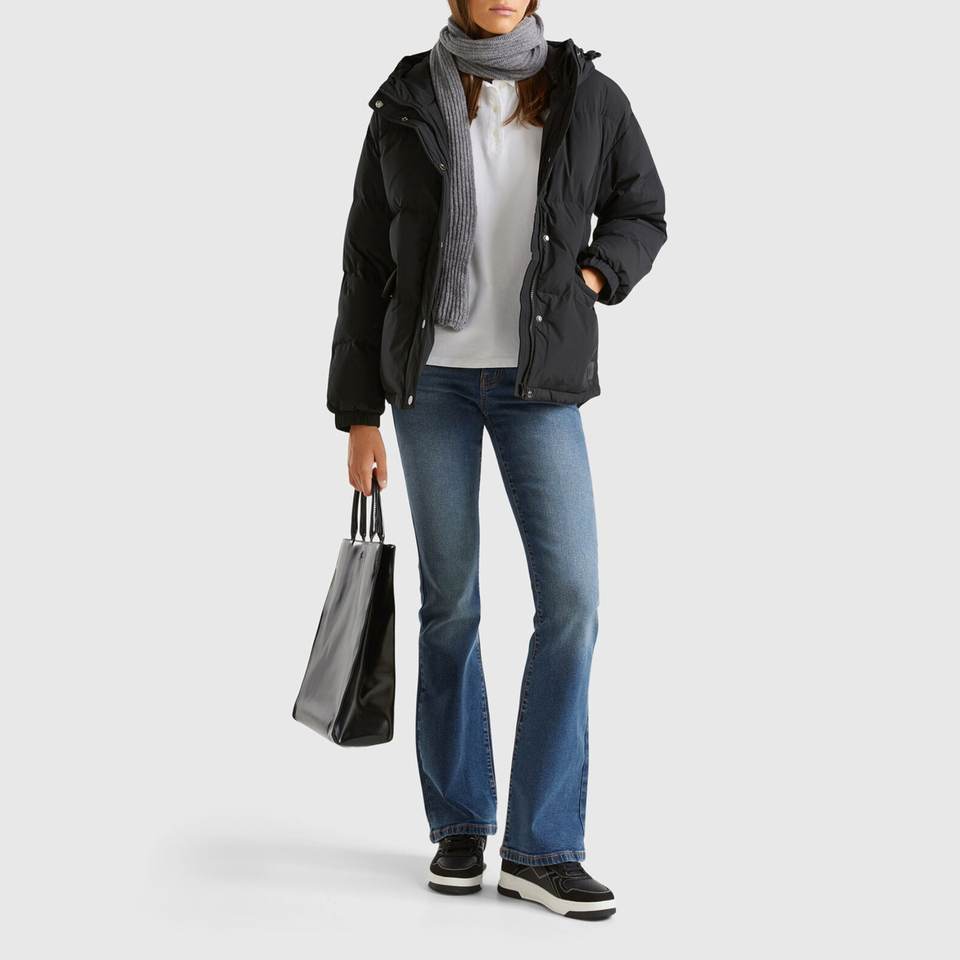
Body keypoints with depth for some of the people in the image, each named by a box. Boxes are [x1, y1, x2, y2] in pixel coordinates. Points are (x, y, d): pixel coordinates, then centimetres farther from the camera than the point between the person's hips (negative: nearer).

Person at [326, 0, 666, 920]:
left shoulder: (587, 97, 1)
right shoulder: (406, 106, 0)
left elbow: (642, 214, 14)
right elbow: (368, 266, 3)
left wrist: (591, 276, -8)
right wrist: (358, 414, 0)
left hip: (539, 381, 0)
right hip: (431, 378, 0)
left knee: (571, 597, -10)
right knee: (450, 601, 4)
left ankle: (539, 848, -1)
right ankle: (460, 824, 19)